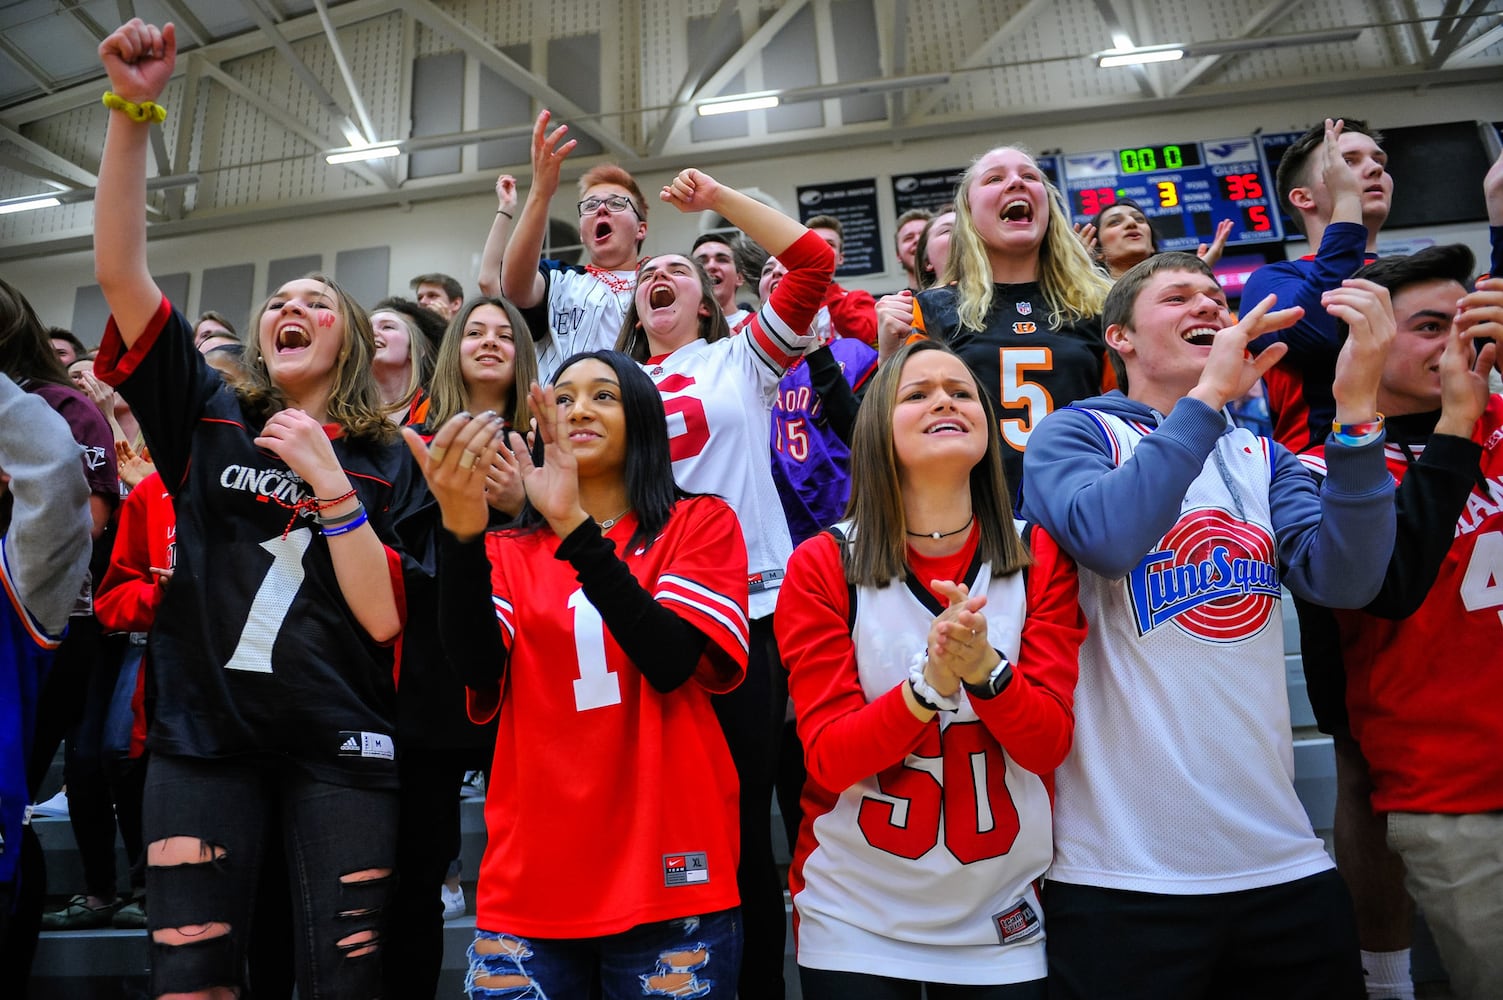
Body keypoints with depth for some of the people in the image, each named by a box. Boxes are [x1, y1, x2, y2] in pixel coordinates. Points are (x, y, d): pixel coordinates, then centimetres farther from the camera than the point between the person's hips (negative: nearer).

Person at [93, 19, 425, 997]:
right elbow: (120, 270, -3)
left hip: (339, 744, -1)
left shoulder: (385, 461, 2)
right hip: (203, 735, 2)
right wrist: (132, 109, -10)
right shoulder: (208, 416, 7)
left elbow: (384, 618, -8)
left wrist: (329, 483, -13)